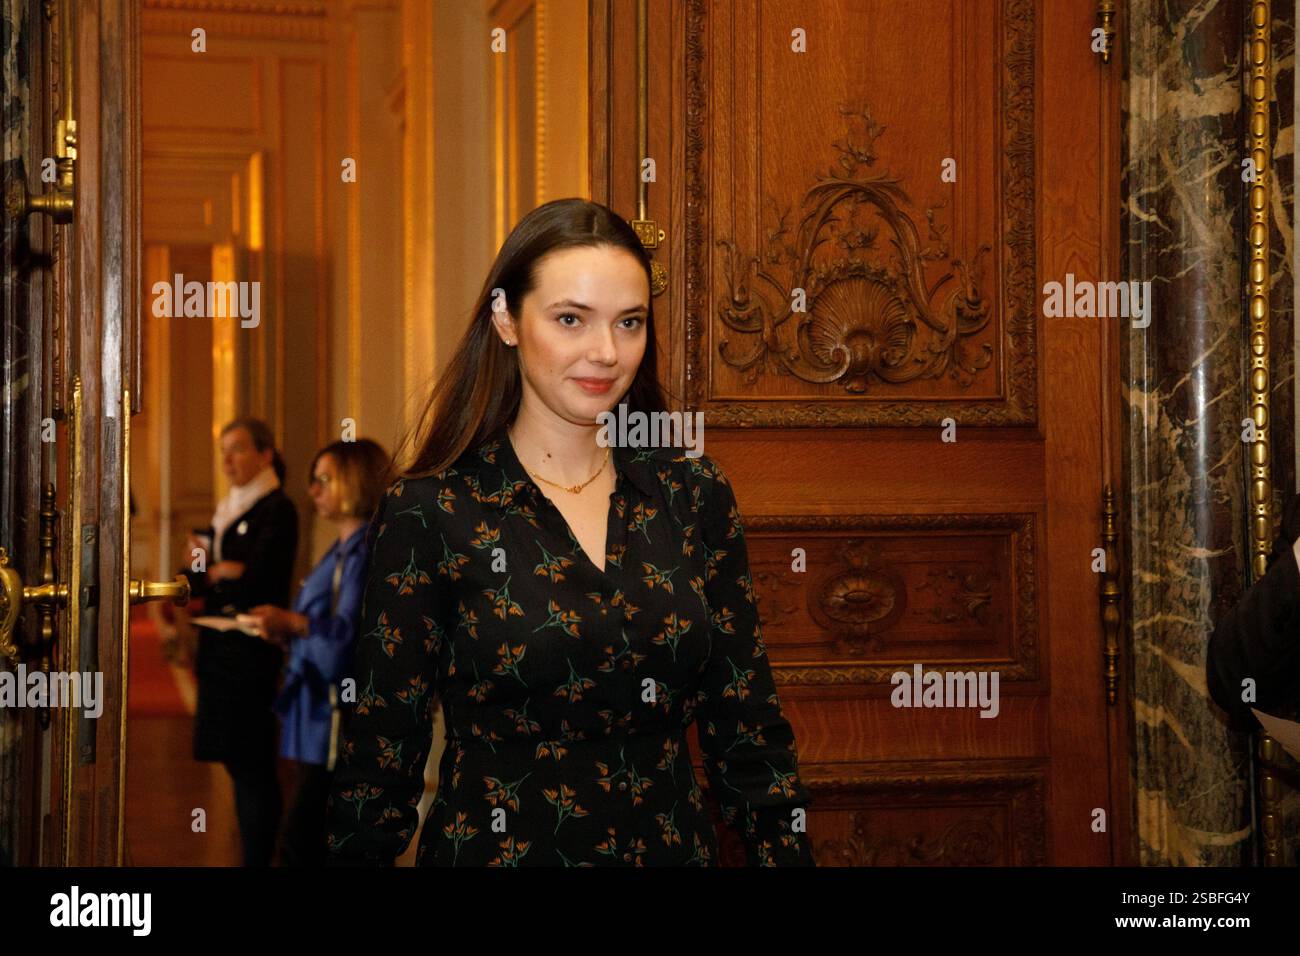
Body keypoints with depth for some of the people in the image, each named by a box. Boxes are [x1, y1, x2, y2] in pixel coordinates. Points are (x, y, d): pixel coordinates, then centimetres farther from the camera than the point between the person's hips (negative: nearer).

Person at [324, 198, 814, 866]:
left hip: (673, 846, 4)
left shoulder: (693, 496, 0)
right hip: (493, 847, -3)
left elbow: (749, 732, 2)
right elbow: (379, 759, -8)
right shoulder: (427, 513, -10)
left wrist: (787, 853, -4)